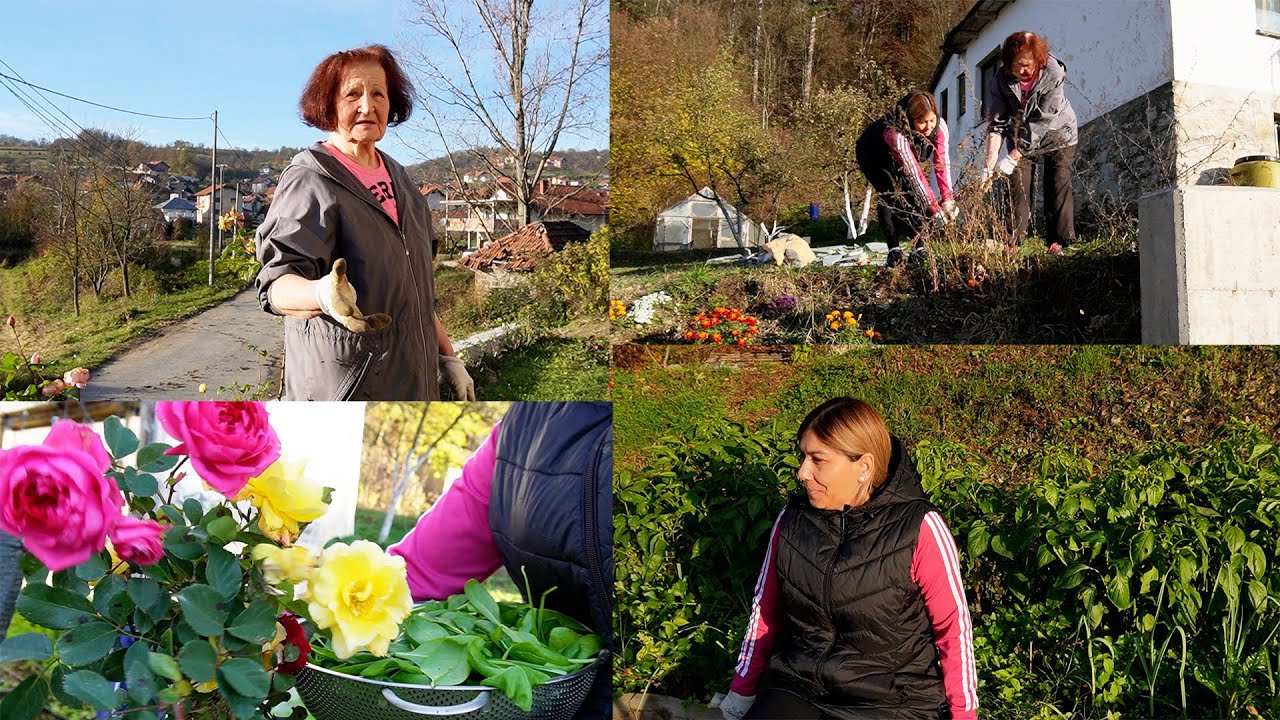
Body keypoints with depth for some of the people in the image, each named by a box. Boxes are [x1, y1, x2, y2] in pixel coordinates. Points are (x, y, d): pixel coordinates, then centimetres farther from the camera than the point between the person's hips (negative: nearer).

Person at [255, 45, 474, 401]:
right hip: (341, 385, -6)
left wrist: (447, 357, 18)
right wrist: (322, 295, -42)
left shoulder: (400, 181, 15)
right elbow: (278, 283, -20)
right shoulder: (310, 181, -8)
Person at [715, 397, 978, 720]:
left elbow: (953, 627, -3)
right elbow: (765, 611, 12)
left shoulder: (919, 528, -10)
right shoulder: (791, 520, 2)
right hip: (797, 690, 3)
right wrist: (743, 692, 12)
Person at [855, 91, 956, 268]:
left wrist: (948, 199, -30)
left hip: (898, 159, 5)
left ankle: (919, 247, -4)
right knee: (889, 193, -23)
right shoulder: (895, 134, -44)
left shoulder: (939, 125, -27)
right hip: (874, 157, -5)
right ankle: (894, 250, -21)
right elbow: (915, 174, -42)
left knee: (912, 194, -11)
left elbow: (942, 163, -22)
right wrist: (933, 208, -41)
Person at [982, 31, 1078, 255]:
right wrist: (989, 165, -31)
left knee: (1058, 187, -3)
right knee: (1017, 187, -6)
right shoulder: (1003, 78, -21)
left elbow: (1042, 122, -33)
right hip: (1021, 138, 2)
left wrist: (1012, 158, -38)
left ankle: (1058, 242, 3)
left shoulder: (1053, 74, -29)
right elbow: (997, 124, -22)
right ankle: (1012, 242, -7)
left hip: (1058, 134, -2)